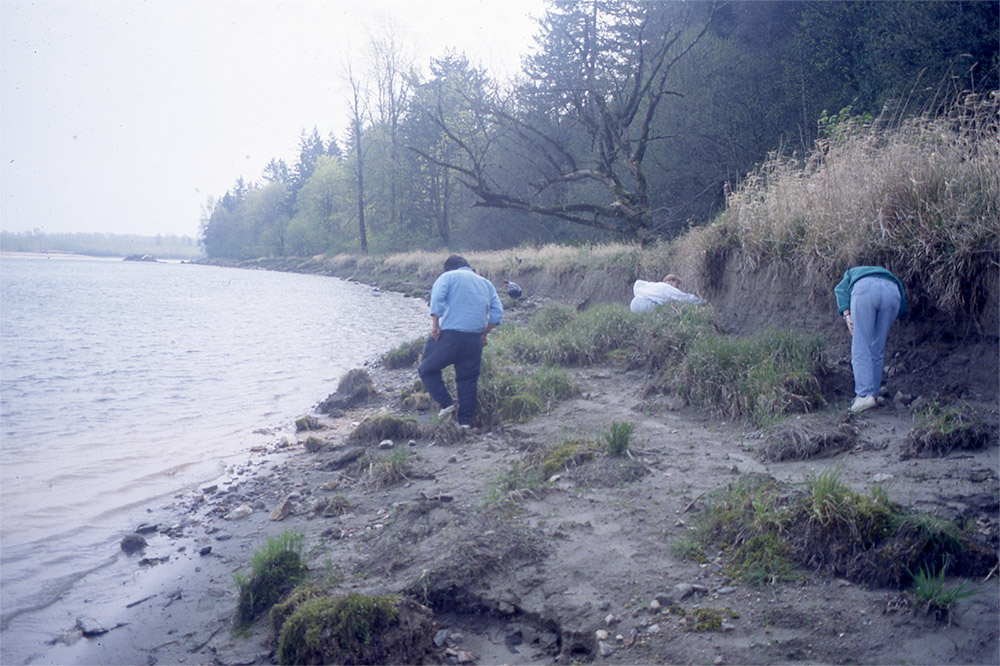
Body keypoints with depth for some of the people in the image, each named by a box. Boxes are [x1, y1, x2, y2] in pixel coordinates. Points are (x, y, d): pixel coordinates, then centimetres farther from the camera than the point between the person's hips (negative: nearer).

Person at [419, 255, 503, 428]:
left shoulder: (447, 276, 7)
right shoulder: (486, 283, 20)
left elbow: (437, 298, -12)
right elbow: (497, 313, 9)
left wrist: (435, 324, -9)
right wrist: (483, 334, 15)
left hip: (449, 335, -4)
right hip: (474, 340, 4)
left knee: (427, 369, 12)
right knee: (468, 379, 13)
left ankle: (446, 403, 0)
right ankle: (465, 421, 13)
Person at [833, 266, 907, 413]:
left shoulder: (851, 273, 39)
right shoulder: (889, 275, 45)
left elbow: (840, 290, 14)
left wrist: (846, 314, 2)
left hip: (865, 290, -3)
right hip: (892, 292, 3)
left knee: (861, 348, -4)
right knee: (877, 350, 13)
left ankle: (864, 395, -16)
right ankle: (873, 394, 11)